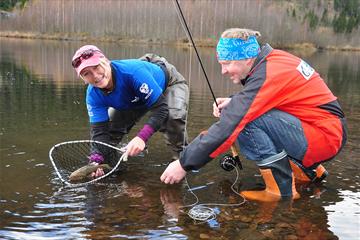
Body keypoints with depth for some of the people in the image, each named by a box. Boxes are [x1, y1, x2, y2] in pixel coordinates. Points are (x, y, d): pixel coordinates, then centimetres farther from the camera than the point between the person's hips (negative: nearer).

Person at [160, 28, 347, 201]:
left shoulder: (267, 76, -22)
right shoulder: (273, 58, 4)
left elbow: (228, 127, -25)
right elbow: (257, 100, 18)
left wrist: (184, 164, -18)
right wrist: (233, 103, -3)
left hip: (325, 137, -9)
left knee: (245, 120, -21)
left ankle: (283, 190, -11)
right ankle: (310, 171, 18)